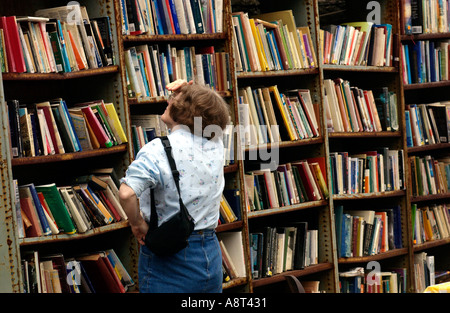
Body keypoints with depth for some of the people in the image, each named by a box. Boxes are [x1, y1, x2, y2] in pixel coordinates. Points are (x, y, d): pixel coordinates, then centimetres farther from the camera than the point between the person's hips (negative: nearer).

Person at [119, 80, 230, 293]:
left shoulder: (158, 150, -18)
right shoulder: (215, 145, -1)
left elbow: (126, 193, -33)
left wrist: (137, 223, -15)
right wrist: (188, 92, 8)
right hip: (210, 253, 6)